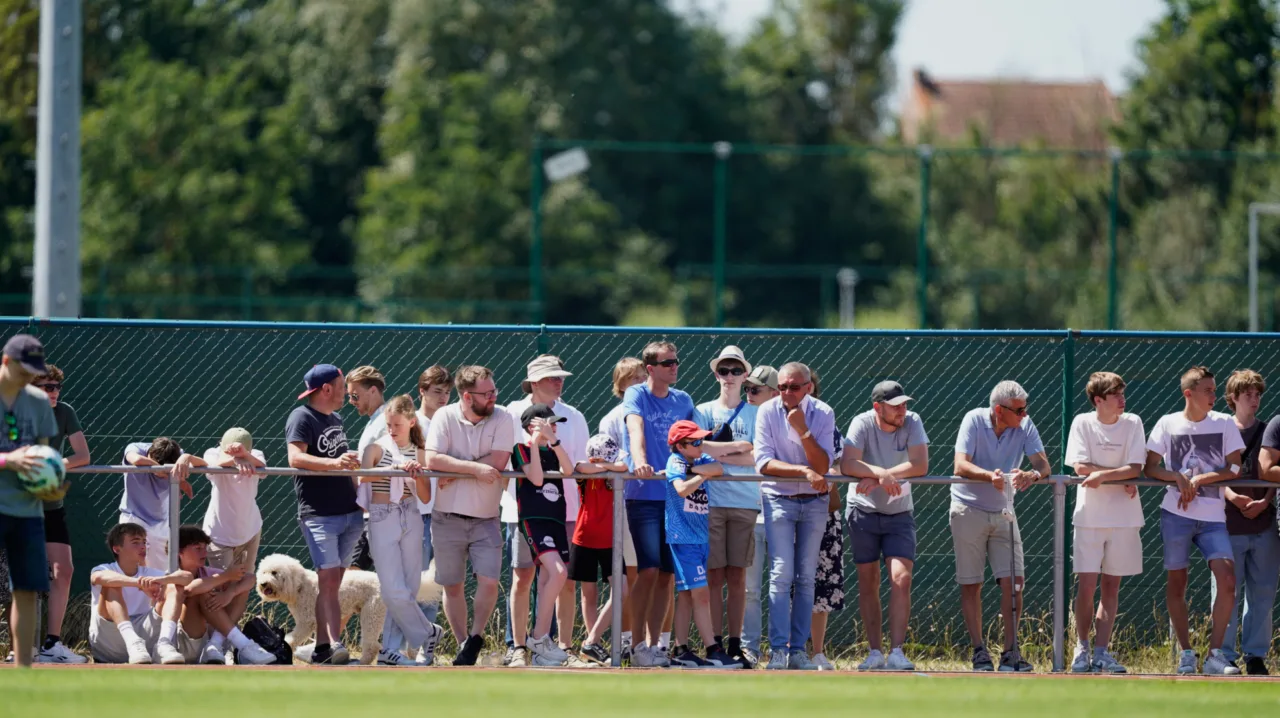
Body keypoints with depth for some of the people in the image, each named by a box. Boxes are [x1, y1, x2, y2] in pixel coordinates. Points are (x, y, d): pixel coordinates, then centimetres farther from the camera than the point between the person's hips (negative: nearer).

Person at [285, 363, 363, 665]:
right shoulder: (302, 417, -7)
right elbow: (295, 457, -21)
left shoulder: (336, 419, 19)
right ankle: (335, 646, -23)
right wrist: (334, 463, -34)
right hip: (318, 514, -8)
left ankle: (322, 648, 6)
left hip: (349, 513, 8)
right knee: (328, 580, -15)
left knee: (332, 583, 5)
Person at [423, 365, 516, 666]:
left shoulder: (502, 419, -5)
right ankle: (463, 645, 22)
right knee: (452, 586, 8)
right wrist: (474, 468, -24)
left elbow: (497, 462, -17)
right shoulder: (445, 417, -6)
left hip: (485, 519, 0)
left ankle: (476, 638, 10)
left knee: (488, 582, -11)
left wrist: (453, 471, -17)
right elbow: (432, 460, -18)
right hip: (448, 518, 0)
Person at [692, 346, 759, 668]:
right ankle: (715, 644, -3)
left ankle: (735, 646, 5)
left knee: (737, 578, 1)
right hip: (710, 500, -1)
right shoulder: (703, 412, 11)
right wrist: (740, 451, -10)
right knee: (715, 576, -4)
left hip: (744, 502, 1)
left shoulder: (755, 414, 10)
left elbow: (756, 458, -1)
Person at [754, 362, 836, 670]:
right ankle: (778, 650, -14)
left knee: (806, 578, 1)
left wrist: (803, 431, -23)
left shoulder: (823, 414, -4)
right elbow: (764, 462, -13)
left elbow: (823, 466, -12)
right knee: (781, 575, -12)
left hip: (814, 502, 2)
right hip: (779, 500, -2)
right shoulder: (768, 412, -6)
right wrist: (805, 471, -22)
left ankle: (798, 650, 3)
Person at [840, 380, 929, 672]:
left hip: (899, 513, 0)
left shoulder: (912, 423, -10)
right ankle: (875, 653, 10)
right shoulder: (863, 424, -14)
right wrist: (882, 473, -40)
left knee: (902, 579, -14)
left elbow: (920, 465, -20)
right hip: (863, 511, 0)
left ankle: (897, 653, -17)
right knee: (868, 584, 3)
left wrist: (878, 478, -26)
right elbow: (847, 464, -26)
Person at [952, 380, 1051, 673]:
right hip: (969, 509, -2)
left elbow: (1043, 463, -12)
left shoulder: (1024, 425, -5)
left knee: (1013, 580, -8)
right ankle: (979, 652, 7)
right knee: (971, 584, 0)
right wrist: (990, 476, -41)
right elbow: (961, 465, -22)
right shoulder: (975, 421, -13)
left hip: (1003, 512, 2)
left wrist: (1033, 475, -36)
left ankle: (1010, 653, -3)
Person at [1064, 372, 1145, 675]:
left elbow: (1135, 469, -7)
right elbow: (1080, 467, -10)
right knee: (1086, 584, -5)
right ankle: (1082, 649, 7)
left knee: (1112, 585, 2)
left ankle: (1101, 651, 5)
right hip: (1090, 514, -2)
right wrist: (1121, 477, -12)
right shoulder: (1082, 423, -1)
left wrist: (1101, 475, -19)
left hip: (1124, 517, 2)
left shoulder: (1132, 424, 2)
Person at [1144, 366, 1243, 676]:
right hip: (1176, 514, 0)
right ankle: (1186, 654, 12)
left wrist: (1199, 480, -11)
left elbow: (1233, 469, 0)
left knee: (1227, 579, -14)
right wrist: (1179, 478, -14)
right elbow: (1150, 467, 3)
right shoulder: (1168, 424, 4)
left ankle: (1215, 655, -10)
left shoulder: (1224, 424, 5)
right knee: (1176, 583, 2)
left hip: (1213, 516, 0)